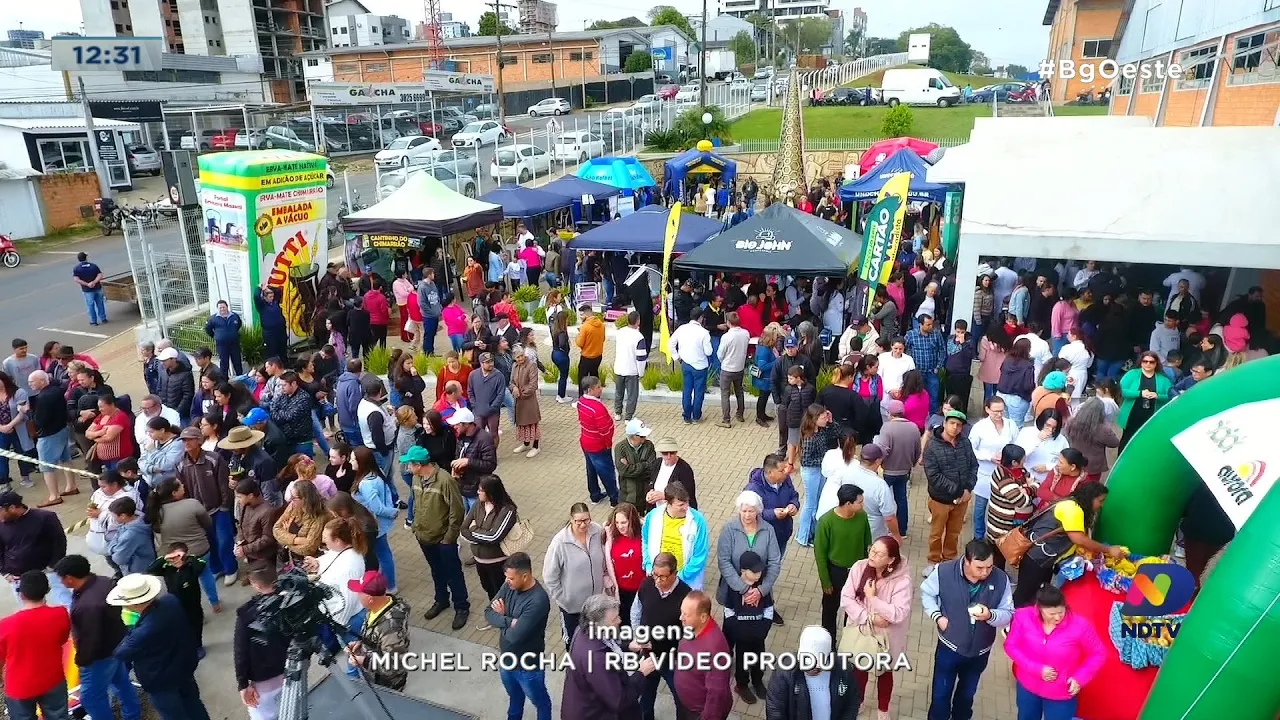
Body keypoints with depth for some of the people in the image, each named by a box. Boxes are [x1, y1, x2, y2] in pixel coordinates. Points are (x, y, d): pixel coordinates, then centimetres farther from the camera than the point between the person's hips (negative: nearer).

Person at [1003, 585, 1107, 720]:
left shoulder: (1079, 625, -26)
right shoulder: (1023, 617, -21)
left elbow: (1098, 654, -9)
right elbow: (1011, 646, -10)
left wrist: (1080, 678, -17)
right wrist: (1037, 669, -20)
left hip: (1061, 694, -2)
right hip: (1028, 686, 2)